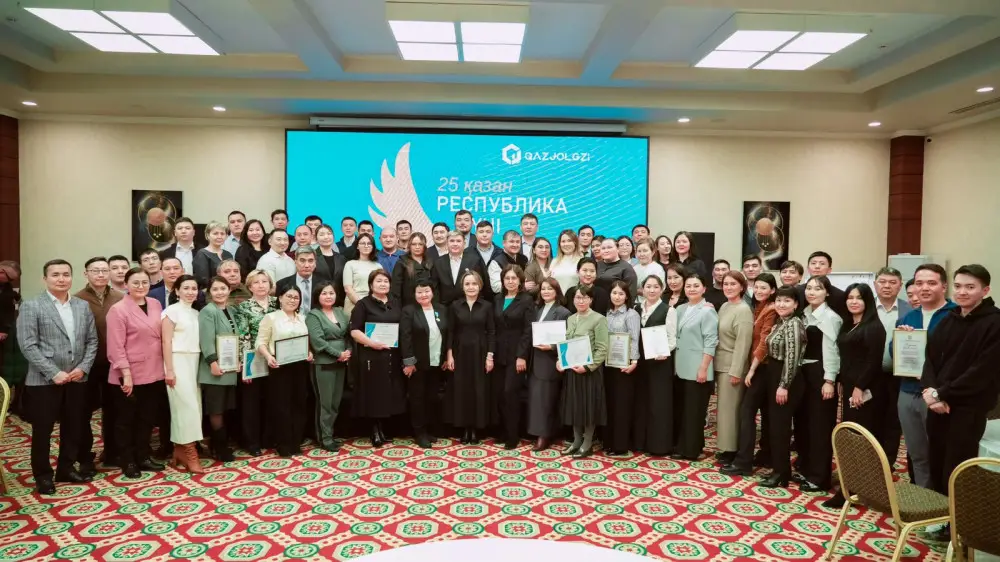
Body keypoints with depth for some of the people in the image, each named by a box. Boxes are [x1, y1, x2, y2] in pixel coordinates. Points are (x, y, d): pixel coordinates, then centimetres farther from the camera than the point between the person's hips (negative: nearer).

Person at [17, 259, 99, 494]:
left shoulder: (83, 306, 8)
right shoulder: (31, 306, -6)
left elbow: (92, 341, 8)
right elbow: (28, 345, -12)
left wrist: (83, 367, -6)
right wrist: (54, 373, -17)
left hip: (77, 379, 4)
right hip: (43, 381, -4)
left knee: (73, 428, 12)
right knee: (42, 431, 6)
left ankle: (66, 468, 28)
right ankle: (43, 475, 21)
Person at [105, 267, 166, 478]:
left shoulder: (155, 305, 6)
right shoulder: (118, 310, -12)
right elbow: (116, 346, -15)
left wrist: (166, 367, 11)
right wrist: (126, 373, -18)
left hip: (153, 373, 6)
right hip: (129, 375, -5)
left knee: (147, 418, 15)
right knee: (126, 420, 10)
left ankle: (143, 457, 27)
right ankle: (127, 461, 22)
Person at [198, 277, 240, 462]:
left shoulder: (230, 311, 15)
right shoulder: (207, 311, -9)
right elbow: (206, 340, -18)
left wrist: (238, 360, 14)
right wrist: (213, 362, -25)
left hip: (230, 368, 8)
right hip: (216, 368, -7)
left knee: (225, 409, 12)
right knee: (216, 410, -1)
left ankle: (221, 446, 22)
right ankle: (220, 448, 9)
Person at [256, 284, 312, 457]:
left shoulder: (303, 318, 13)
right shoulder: (270, 317, -2)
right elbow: (261, 343, -7)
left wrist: (310, 353, -1)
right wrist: (269, 357, -23)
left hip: (300, 366, 5)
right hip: (279, 367, -5)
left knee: (299, 404, 8)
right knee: (281, 405, -1)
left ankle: (296, 443, 17)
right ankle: (284, 445, 9)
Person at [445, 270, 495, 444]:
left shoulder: (487, 306, 2)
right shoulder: (455, 305, 3)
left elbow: (491, 332, 0)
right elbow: (450, 332, 2)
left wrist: (490, 356, -6)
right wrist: (449, 354, -5)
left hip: (480, 353, 0)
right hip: (460, 353, 0)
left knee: (479, 390, 3)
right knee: (461, 390, 3)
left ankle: (476, 429, 13)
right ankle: (464, 428, 13)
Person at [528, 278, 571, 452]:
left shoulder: (563, 312, -7)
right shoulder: (537, 309, 12)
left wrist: (551, 347, -23)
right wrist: (530, 354, 2)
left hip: (550, 361, -6)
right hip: (536, 360, 6)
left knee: (546, 398, -2)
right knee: (535, 397, 7)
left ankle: (545, 436, 7)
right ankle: (540, 433, 17)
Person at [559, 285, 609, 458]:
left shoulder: (599, 319, -10)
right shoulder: (570, 319, 10)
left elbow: (602, 349, -14)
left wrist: (587, 367, -22)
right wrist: (559, 360, -1)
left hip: (589, 370, -6)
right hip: (570, 369, 6)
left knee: (588, 405, 3)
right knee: (573, 405, 12)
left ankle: (587, 444, 16)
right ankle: (576, 441, 25)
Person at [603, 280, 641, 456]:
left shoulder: (631, 314, -5)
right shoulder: (608, 314, 13)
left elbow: (634, 340, -11)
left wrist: (634, 362, -20)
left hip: (624, 364, -6)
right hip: (608, 363, 6)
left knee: (622, 404, -1)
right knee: (609, 403, 10)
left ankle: (621, 445, 5)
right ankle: (610, 441, 20)